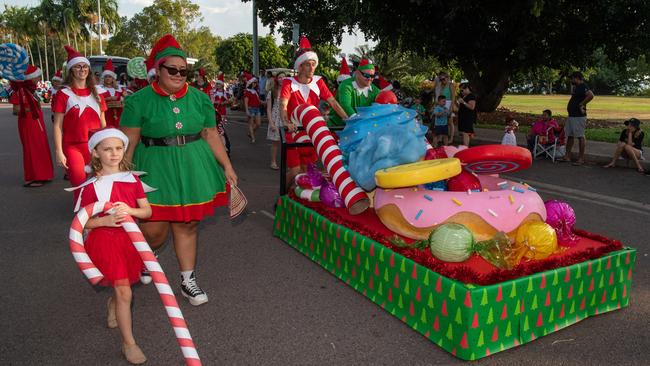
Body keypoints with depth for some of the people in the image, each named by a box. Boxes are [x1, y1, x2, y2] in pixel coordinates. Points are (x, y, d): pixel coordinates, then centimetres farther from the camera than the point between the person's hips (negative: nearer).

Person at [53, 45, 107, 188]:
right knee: (80, 185, -10)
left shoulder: (96, 94, 12)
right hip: (73, 147, -4)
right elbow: (57, 126, -3)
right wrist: (59, 152, -10)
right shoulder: (64, 94, -1)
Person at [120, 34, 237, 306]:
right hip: (155, 169, -3)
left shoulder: (200, 99, 6)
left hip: (192, 169, 3)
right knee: (154, 230, -1)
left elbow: (211, 135, 10)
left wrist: (227, 166, 7)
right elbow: (128, 142, -6)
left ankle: (188, 281, 25)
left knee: (187, 225, 10)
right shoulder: (140, 100, -5)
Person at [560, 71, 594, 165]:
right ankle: (567, 156, 19)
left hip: (579, 116, -10)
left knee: (580, 136, -5)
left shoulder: (583, 86, -13)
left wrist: (581, 104, -21)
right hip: (571, 115, 10)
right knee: (569, 135, 13)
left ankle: (581, 158, -1)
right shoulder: (576, 87, 17)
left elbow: (591, 95, -30)